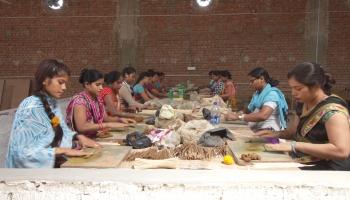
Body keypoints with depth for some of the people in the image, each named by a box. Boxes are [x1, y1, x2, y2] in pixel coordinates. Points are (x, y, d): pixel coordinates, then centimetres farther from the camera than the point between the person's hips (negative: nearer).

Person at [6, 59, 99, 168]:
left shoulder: (52, 103, 4)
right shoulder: (31, 108, -20)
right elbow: (23, 152, -25)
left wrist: (78, 137, -6)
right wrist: (63, 150, -23)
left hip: (51, 165, 7)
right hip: (33, 167, -7)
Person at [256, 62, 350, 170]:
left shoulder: (332, 110, -19)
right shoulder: (303, 104, 4)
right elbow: (293, 131, 21)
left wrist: (295, 145, -29)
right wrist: (276, 134, 0)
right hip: (304, 163, 7)